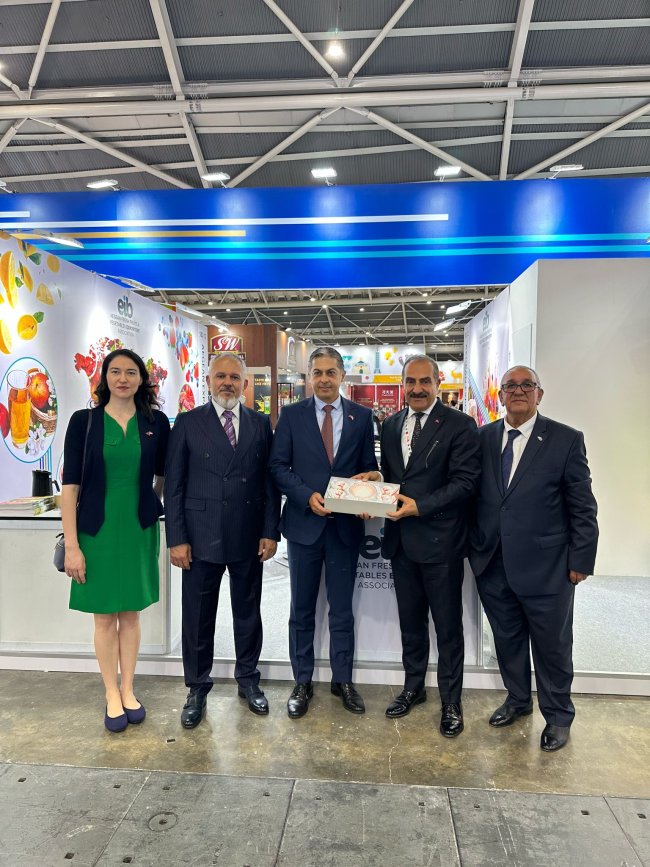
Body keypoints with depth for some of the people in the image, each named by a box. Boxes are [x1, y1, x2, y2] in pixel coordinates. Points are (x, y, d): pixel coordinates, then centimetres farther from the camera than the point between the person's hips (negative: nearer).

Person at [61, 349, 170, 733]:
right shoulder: (84, 421, -6)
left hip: (140, 529, 1)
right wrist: (71, 545, -10)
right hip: (97, 530, -1)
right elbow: (71, 485, -7)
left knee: (131, 613, 13)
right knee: (105, 616, 9)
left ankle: (128, 690, 29)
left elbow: (163, 477, 11)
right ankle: (112, 695, 26)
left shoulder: (157, 422, -1)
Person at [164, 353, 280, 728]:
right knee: (198, 617, 10)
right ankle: (197, 690, 29)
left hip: (249, 537, 2)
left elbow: (270, 481, 5)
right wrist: (176, 538, -7)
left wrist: (270, 532, -1)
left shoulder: (261, 424, 5)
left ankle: (248, 679, 36)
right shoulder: (189, 423, 0)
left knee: (248, 612, 15)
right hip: (201, 537, -1)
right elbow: (174, 484, -2)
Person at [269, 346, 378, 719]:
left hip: (346, 524, 1)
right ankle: (302, 682, 27)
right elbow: (278, 466, -2)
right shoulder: (292, 415, 1)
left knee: (342, 607, 12)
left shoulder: (362, 416, 4)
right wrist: (308, 496, -16)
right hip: (304, 522, 0)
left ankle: (343, 679, 29)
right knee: (302, 608, 11)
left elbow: (369, 467, 6)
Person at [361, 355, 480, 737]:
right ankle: (413, 687, 38)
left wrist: (420, 506, -22)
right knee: (410, 620, 19)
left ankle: (451, 701, 26)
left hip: (440, 540, -5)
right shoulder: (391, 425, 10)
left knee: (448, 625, 9)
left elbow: (466, 481, -15)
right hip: (401, 538, 5)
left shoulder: (459, 425, -8)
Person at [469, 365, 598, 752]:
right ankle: (518, 699, 42)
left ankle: (558, 716, 35)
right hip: (493, 564, 4)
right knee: (507, 639, 19)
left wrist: (580, 561, -7)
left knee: (552, 645, 12)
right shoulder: (482, 437, 3)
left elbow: (583, 507, -5)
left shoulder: (567, 440, -7)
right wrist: (475, 548, 4)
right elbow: (472, 495, 7)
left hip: (546, 567, -3)